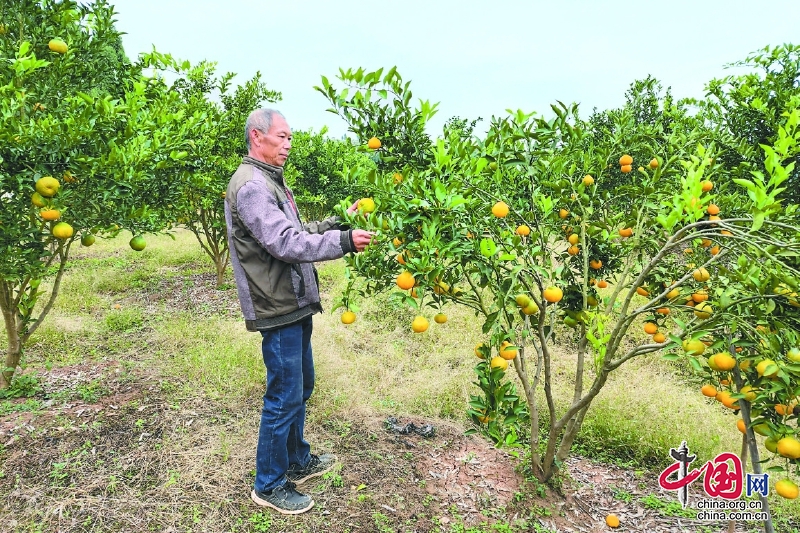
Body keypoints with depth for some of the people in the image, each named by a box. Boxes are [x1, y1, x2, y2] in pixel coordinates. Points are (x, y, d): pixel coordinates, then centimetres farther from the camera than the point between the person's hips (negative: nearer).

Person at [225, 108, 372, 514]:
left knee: (300, 388, 21)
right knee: (284, 398, 1)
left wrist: (337, 222, 7)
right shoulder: (250, 185, -17)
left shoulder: (271, 180, 16)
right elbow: (286, 243, -26)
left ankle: (298, 461, 39)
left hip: (295, 304, 10)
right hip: (277, 310, -10)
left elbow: (297, 233, 18)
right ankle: (269, 485, 20)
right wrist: (344, 242, -24)